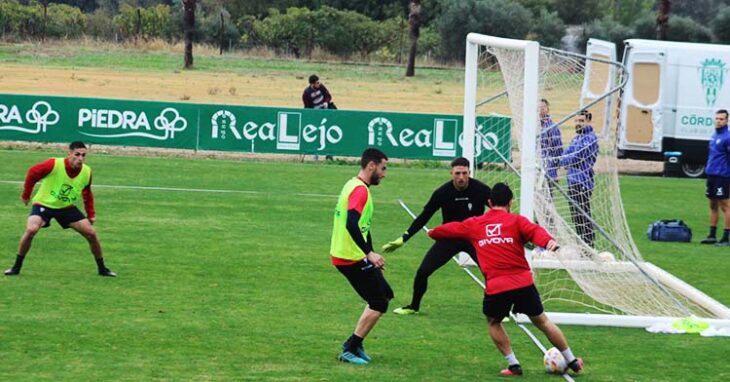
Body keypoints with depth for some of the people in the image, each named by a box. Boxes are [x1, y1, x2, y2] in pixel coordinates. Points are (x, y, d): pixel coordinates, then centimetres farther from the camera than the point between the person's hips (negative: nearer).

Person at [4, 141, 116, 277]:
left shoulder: (87, 172, -12)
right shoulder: (54, 164, -26)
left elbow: (87, 194, 8)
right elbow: (32, 173, -11)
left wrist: (91, 214, 9)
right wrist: (26, 195, -2)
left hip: (67, 208, 4)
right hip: (43, 204, -4)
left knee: (91, 233, -5)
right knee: (31, 230, -28)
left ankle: (102, 268, 15)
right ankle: (16, 267, -11)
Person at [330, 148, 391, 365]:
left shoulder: (355, 186, 15)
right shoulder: (360, 190, -17)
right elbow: (351, 225, -30)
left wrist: (370, 254, 22)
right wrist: (369, 253, -30)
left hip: (344, 256, 10)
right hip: (352, 258, -10)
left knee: (384, 295, 17)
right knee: (379, 304, -4)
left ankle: (354, 344, 18)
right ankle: (350, 350, 0)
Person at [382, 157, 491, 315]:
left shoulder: (481, 190, -19)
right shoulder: (442, 193, -15)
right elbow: (424, 217, -5)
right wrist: (403, 239, -5)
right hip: (449, 238, 1)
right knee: (423, 272, -5)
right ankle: (413, 307, 21)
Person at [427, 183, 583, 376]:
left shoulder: (474, 225, 14)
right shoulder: (516, 221, 6)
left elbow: (450, 229, 29)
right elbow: (534, 231, -13)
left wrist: (432, 232, 49)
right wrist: (548, 241, -32)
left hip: (495, 286, 0)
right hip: (523, 282, 0)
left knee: (493, 323, 25)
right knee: (542, 321, 14)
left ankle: (513, 364, 15)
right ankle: (571, 361, 23)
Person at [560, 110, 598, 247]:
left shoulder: (590, 138, -12)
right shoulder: (577, 137, 18)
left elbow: (575, 158, -18)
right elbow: (565, 156, 16)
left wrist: (564, 160, -2)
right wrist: (568, 161, -4)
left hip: (582, 182, -10)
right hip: (573, 181, 10)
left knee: (583, 217, -9)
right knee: (576, 216, 14)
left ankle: (588, 247, -7)